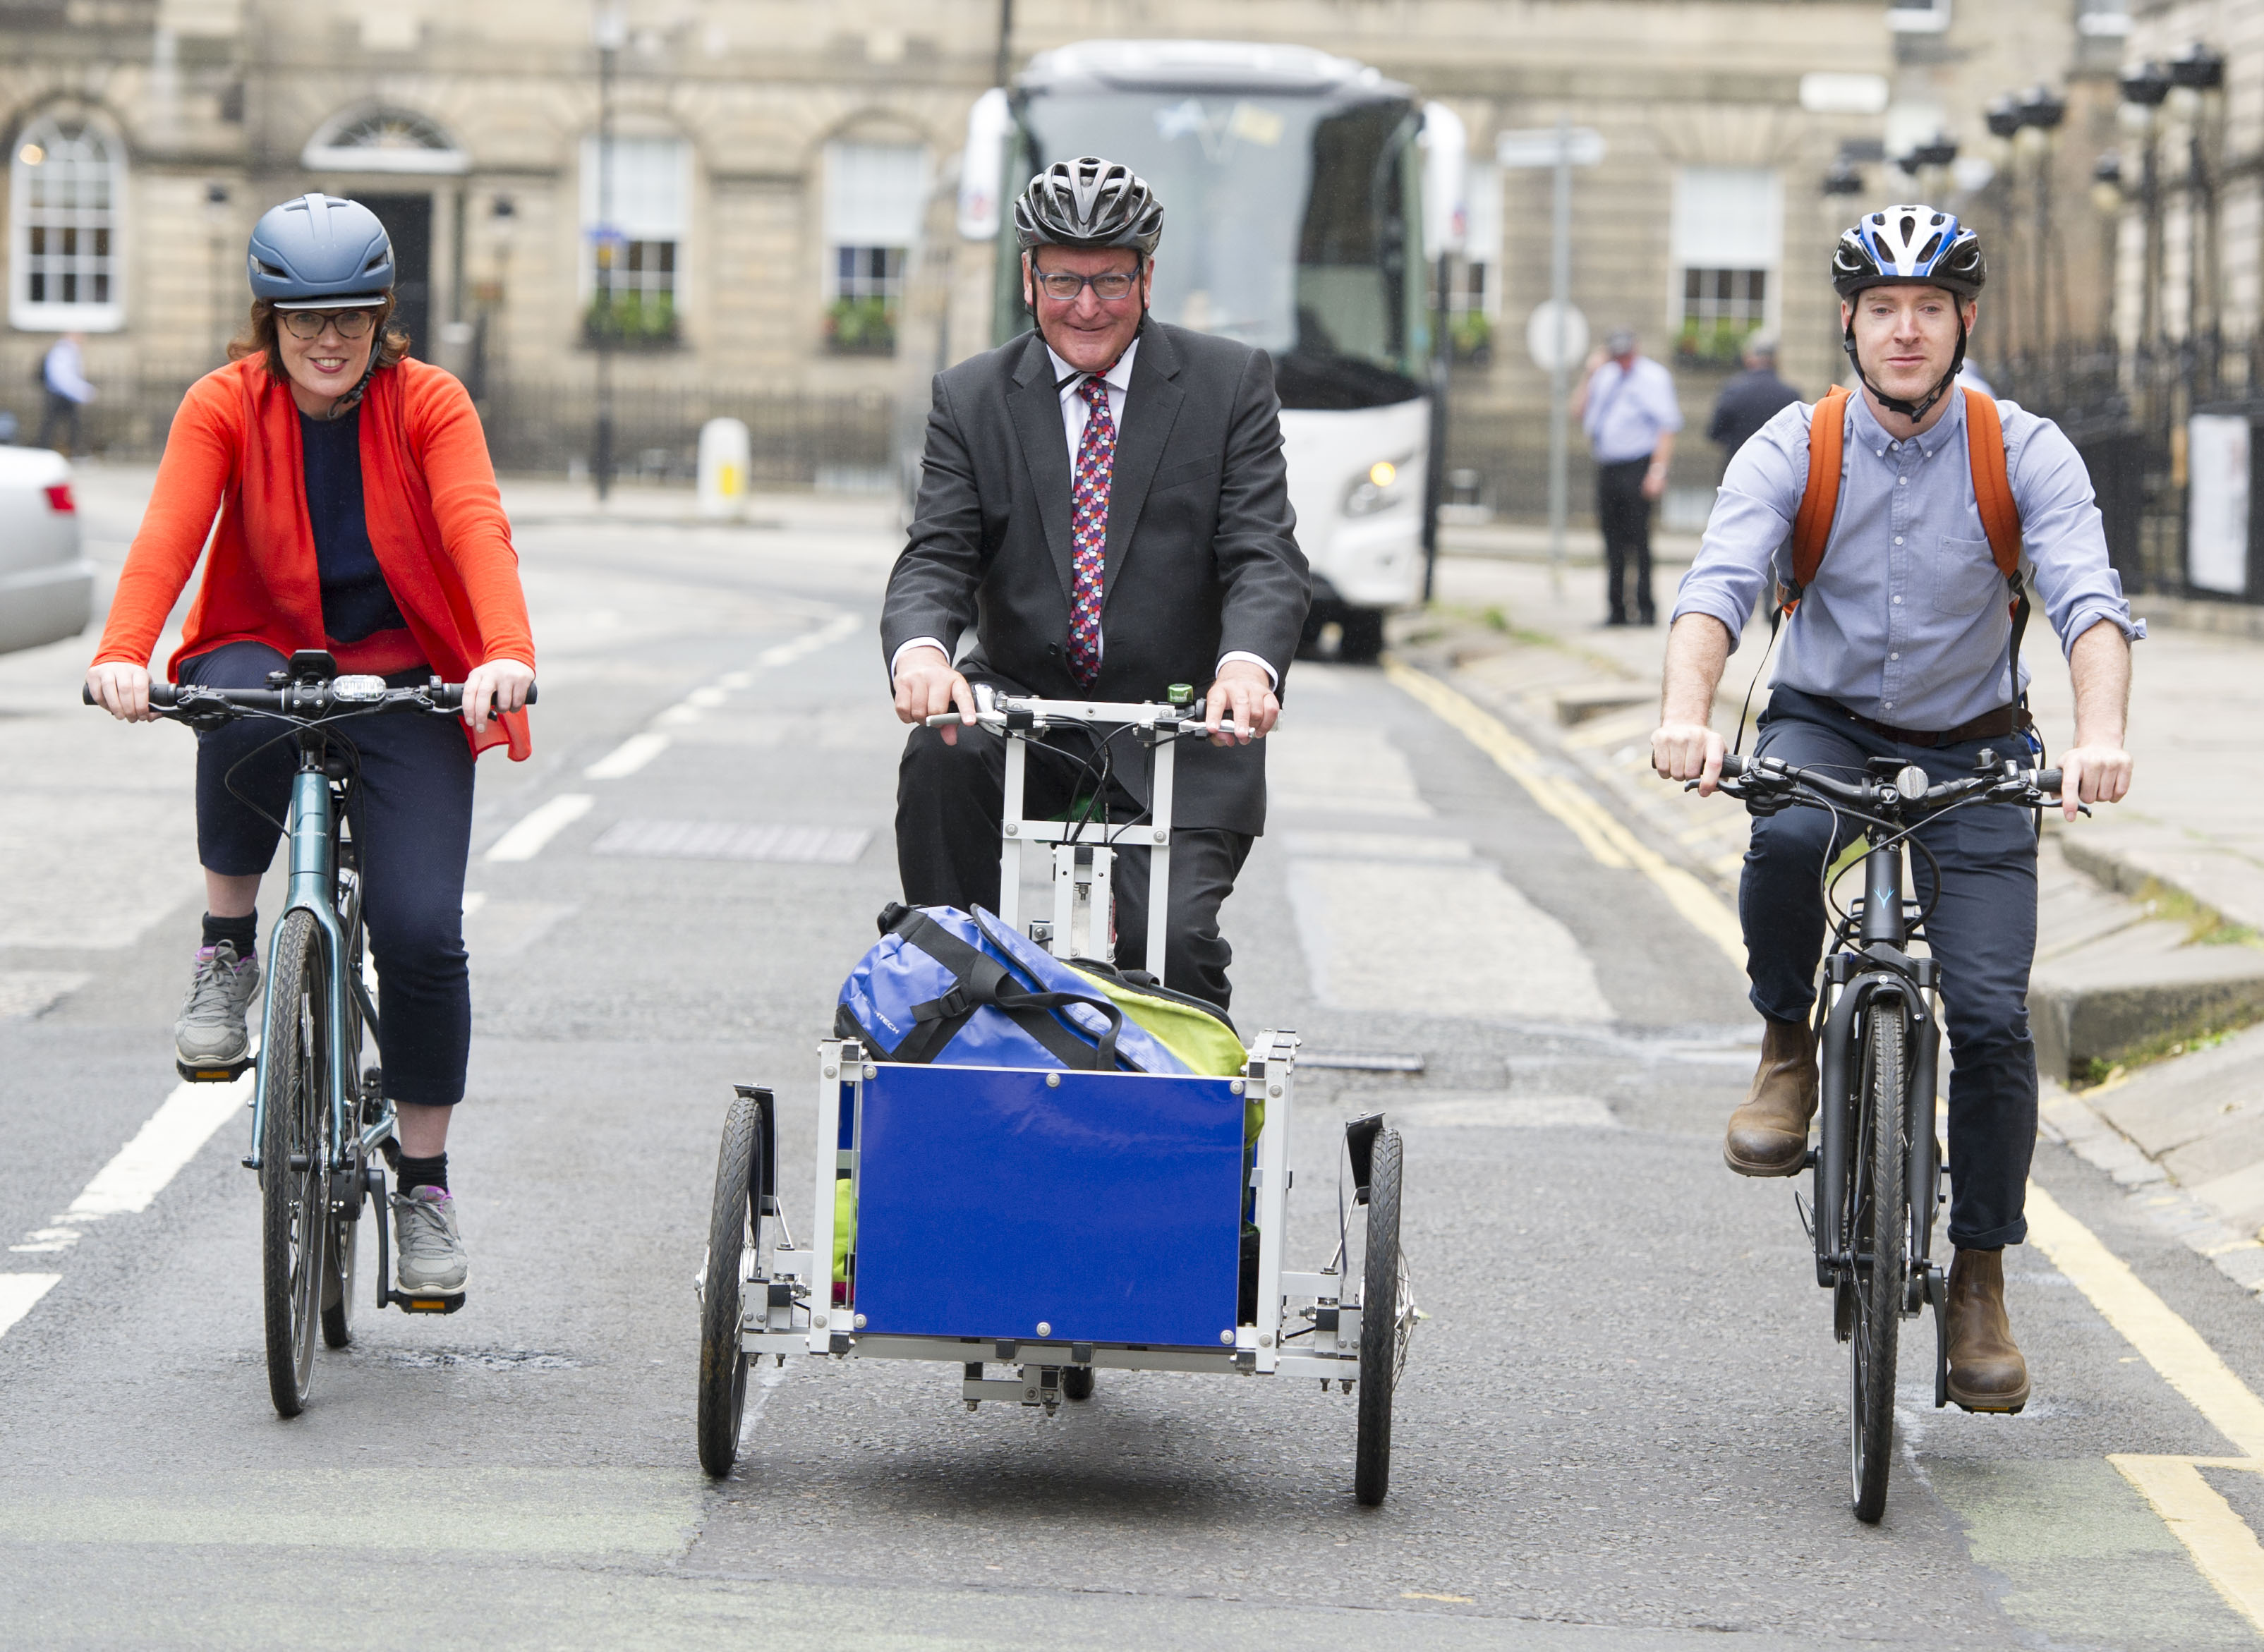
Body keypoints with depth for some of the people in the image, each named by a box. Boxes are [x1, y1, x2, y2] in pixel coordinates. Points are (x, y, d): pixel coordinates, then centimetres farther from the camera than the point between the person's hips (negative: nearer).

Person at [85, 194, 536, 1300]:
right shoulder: (224, 406, -6)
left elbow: (477, 528, -21)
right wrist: (120, 654, -39)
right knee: (240, 716, -39)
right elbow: (168, 534, -20)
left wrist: (507, 655, -41)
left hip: (402, 682, 0)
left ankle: (423, 1180, 6)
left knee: (421, 929, -15)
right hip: (264, 653, 0)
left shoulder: (429, 404, -6)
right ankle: (227, 951, -12)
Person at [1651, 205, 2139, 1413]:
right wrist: (1685, 716, -47)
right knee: (1785, 837, -36)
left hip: (1972, 750, 0)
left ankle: (1981, 1281, 5)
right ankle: (1787, 1053, -9)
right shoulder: (1793, 450, -12)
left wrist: (2099, 736, -45)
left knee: (1993, 1017, -11)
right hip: (1824, 724, 0)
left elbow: (2089, 600, -25)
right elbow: (1719, 586, -26)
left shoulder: (2025, 454, -12)